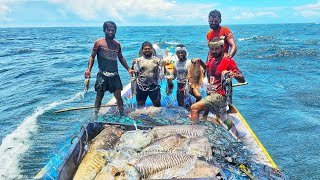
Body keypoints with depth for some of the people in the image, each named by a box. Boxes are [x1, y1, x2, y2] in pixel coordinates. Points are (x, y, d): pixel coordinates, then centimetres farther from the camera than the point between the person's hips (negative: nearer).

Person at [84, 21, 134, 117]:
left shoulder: (117, 44, 11)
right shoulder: (99, 43, 0)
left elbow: (121, 58, 22)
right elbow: (92, 57, -2)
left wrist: (128, 69, 19)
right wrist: (89, 69, -15)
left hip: (115, 74, 3)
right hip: (102, 74, -3)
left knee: (118, 96, 2)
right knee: (99, 95, 3)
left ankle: (122, 115, 13)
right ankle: (96, 115, 15)